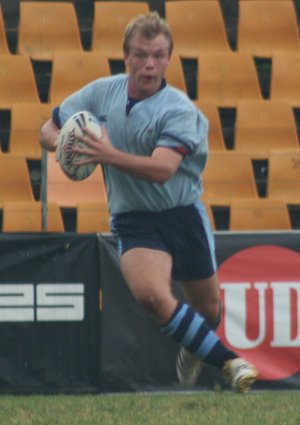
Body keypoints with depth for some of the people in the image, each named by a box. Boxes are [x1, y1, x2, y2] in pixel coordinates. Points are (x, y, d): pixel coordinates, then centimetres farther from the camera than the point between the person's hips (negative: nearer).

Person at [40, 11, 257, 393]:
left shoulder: (179, 110, -15)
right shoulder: (101, 93, -2)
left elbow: (162, 168, -30)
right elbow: (49, 131, 8)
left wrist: (110, 156, -44)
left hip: (184, 216, -1)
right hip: (134, 222, 1)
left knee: (207, 310, 13)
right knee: (151, 293, -29)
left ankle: (192, 348, 51)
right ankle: (228, 362, -21)